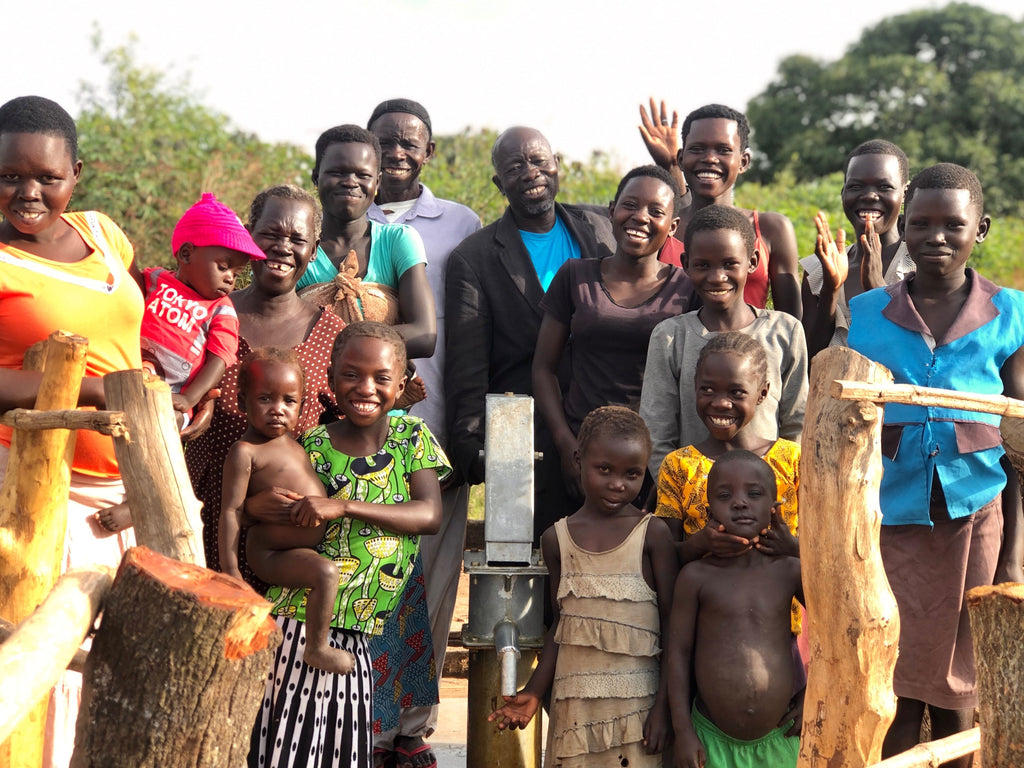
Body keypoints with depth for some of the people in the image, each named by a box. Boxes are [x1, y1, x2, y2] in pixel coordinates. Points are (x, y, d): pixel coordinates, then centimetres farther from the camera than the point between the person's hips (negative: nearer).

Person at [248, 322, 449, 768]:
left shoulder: (412, 438, 5)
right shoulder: (313, 446, 1)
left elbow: (431, 515, -11)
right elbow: (260, 540, 2)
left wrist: (344, 506, -18)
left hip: (355, 636, 1)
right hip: (295, 625, -1)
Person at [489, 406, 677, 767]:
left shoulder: (652, 533, -2)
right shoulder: (556, 539, 7)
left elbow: (673, 623, -2)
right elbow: (560, 625, 11)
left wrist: (665, 705, -7)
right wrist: (534, 691, 2)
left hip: (637, 703, -3)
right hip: (574, 706, 3)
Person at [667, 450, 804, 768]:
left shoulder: (790, 572, -1)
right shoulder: (696, 577, -5)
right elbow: (678, 651, -2)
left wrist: (811, 694, 8)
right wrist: (683, 731, -4)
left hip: (779, 740, 1)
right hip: (713, 742, -1)